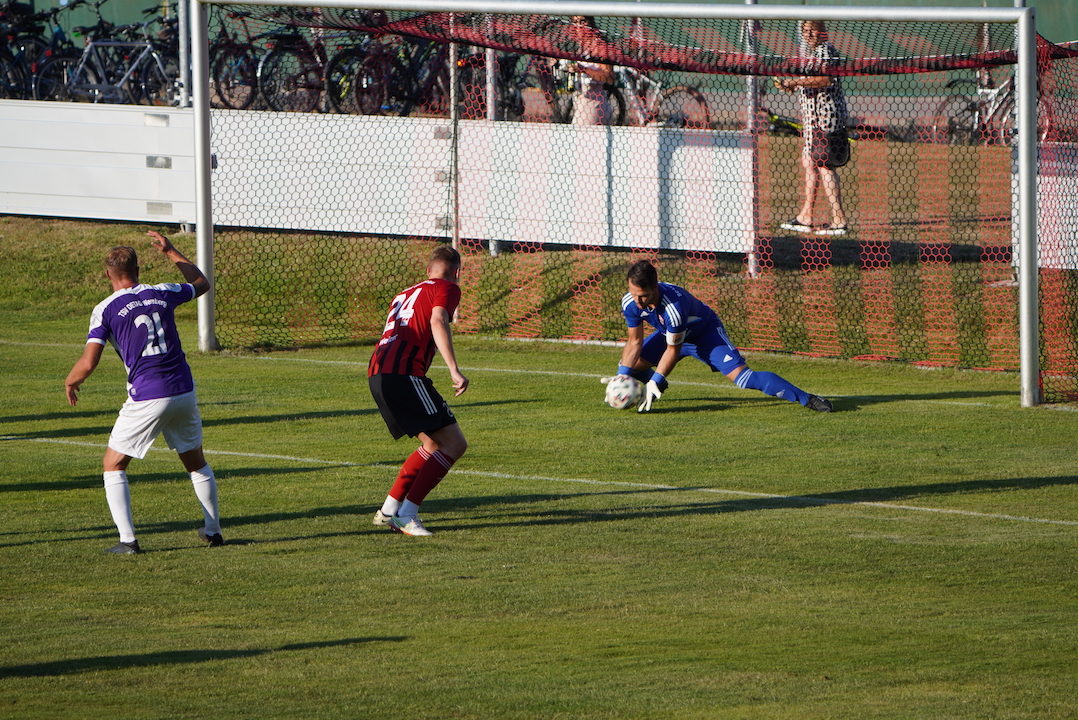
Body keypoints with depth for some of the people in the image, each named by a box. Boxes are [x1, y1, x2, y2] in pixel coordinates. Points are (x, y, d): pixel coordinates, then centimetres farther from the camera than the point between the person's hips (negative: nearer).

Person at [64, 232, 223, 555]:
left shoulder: (105, 310, -5)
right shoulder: (162, 293, 7)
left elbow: (88, 363, -11)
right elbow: (201, 283, 28)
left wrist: (70, 382, 10)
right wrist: (171, 252, 36)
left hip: (146, 400, -4)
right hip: (184, 392, 4)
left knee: (113, 466, 8)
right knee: (197, 463, 24)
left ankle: (128, 539, -5)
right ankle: (213, 530, 28)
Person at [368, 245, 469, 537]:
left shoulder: (406, 294, 30)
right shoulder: (447, 288, 6)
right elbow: (437, 322, -13)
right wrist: (454, 370, -22)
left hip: (377, 373, 9)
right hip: (404, 374, -9)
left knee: (434, 444, 22)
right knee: (455, 444, -7)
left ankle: (389, 510, 20)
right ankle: (406, 515, -14)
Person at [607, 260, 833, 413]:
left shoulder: (673, 305, -41)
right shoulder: (630, 303, -22)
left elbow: (673, 350, -28)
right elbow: (635, 342, -10)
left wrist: (654, 382, -30)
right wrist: (622, 376, -21)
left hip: (706, 333, -7)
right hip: (668, 334, 7)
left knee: (741, 375, -23)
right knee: (628, 367, -3)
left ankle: (806, 399, -22)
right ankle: (657, 388, 32)